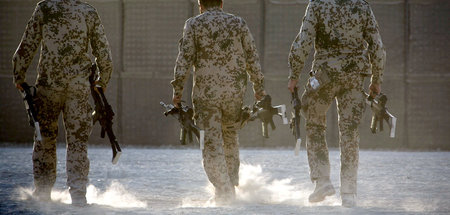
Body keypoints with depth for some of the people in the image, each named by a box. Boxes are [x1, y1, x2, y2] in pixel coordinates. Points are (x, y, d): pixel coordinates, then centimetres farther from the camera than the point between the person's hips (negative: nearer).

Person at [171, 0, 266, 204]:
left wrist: (177, 89, -2)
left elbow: (184, 59, -6)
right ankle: (232, 184, 19)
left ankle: (223, 189, -10)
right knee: (230, 137, 19)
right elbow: (252, 59, 8)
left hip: (206, 92, -3)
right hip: (234, 91, 3)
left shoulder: (193, 25, 0)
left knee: (211, 141, -1)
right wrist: (259, 88, 14)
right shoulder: (239, 24, 7)